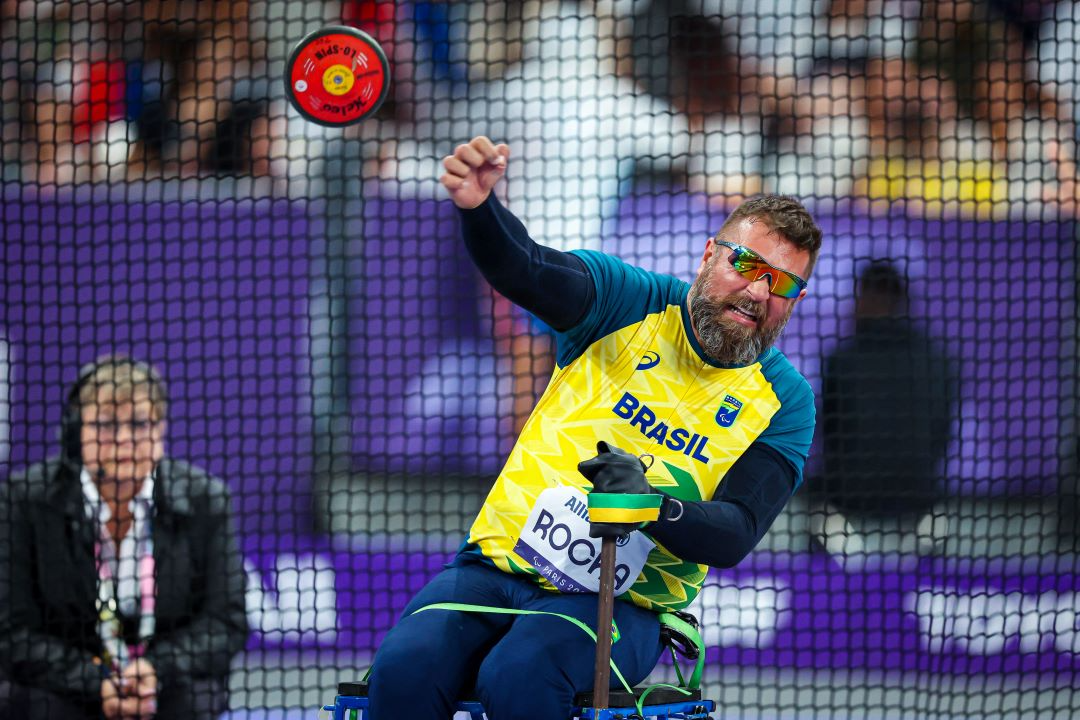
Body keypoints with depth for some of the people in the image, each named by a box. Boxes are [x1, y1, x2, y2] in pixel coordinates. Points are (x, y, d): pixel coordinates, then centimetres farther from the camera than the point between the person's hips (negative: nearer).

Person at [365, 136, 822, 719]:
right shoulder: (632, 303, 3)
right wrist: (477, 206, -38)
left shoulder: (786, 401, 3)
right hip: (500, 562, 1)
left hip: (620, 603, -1)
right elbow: (523, 270, -15)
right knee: (405, 666, -28)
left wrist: (655, 505, -29)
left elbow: (736, 535, -7)